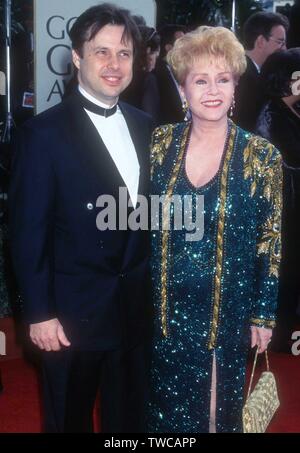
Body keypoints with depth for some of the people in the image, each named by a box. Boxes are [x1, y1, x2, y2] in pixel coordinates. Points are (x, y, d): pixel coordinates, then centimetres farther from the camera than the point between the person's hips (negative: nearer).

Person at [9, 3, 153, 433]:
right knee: (70, 418, 17)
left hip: (136, 306, 5)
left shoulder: (144, 126, 5)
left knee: (129, 416, 21)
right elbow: (29, 231, -12)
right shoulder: (45, 133, -13)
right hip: (74, 312, -4)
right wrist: (39, 313, -12)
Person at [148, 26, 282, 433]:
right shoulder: (160, 143, -4)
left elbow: (270, 243, -5)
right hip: (164, 307, 2)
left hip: (226, 311, -2)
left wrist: (263, 314, -2)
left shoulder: (262, 156, -10)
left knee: (218, 403, 16)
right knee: (166, 403, 19)